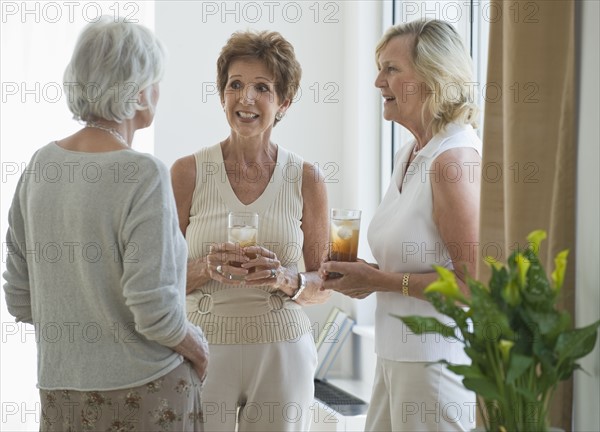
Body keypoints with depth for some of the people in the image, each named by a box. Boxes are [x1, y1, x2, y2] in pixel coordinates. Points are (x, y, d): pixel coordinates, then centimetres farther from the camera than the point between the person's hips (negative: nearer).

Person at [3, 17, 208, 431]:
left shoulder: (42, 164, 1)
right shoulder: (143, 175, -17)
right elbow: (155, 309, -21)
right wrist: (196, 348, -2)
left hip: (61, 396, 6)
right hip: (143, 395, -6)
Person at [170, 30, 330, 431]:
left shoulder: (306, 179, 2)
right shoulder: (189, 172, -1)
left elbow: (323, 285, 7)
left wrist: (288, 280, -14)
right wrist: (206, 268, -18)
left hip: (283, 351, 1)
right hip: (205, 349, -1)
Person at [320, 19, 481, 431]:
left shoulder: (456, 157, -17)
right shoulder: (409, 154, 12)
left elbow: (473, 281, -20)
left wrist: (382, 281, -16)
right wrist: (369, 274, 4)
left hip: (438, 360, -9)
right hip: (398, 355, 9)